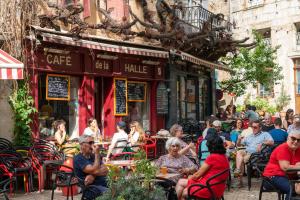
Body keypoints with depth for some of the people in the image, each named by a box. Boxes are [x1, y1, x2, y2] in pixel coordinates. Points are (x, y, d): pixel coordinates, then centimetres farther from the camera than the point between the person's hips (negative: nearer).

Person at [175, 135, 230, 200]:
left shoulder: (212, 157, -16)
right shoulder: (224, 157, 9)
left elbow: (198, 174, -9)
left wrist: (188, 179, 10)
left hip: (208, 188, -8)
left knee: (181, 182, 5)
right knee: (185, 192, 17)